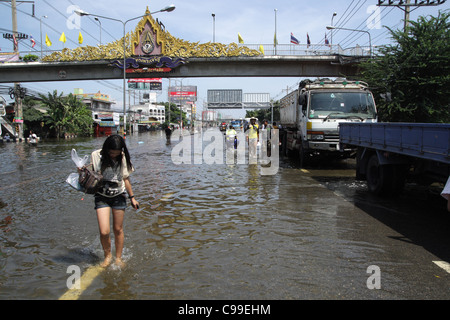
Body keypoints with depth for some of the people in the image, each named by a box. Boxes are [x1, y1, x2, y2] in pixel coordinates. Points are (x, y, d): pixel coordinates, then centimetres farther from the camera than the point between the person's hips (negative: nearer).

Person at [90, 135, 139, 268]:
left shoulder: (123, 158, -3)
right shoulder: (96, 155, -9)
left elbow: (125, 178, 7)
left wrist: (132, 197, 9)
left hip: (119, 196, 2)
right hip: (102, 197, -1)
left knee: (118, 229, 8)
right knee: (104, 232, -10)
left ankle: (118, 257, 28)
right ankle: (107, 255, 19)